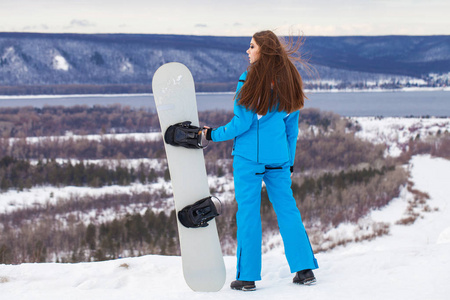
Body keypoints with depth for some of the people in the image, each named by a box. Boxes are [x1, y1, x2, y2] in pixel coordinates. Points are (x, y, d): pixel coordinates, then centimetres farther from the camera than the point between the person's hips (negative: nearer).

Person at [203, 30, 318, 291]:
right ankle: (305, 269, 12)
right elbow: (293, 126, 10)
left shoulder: (251, 81, -13)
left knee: (248, 213, 2)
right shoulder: (289, 81, 6)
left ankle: (248, 277, 6)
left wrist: (213, 134, 2)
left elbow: (242, 123, -12)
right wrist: (290, 160, 17)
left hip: (249, 157, -5)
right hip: (279, 158, 5)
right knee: (287, 209, 12)